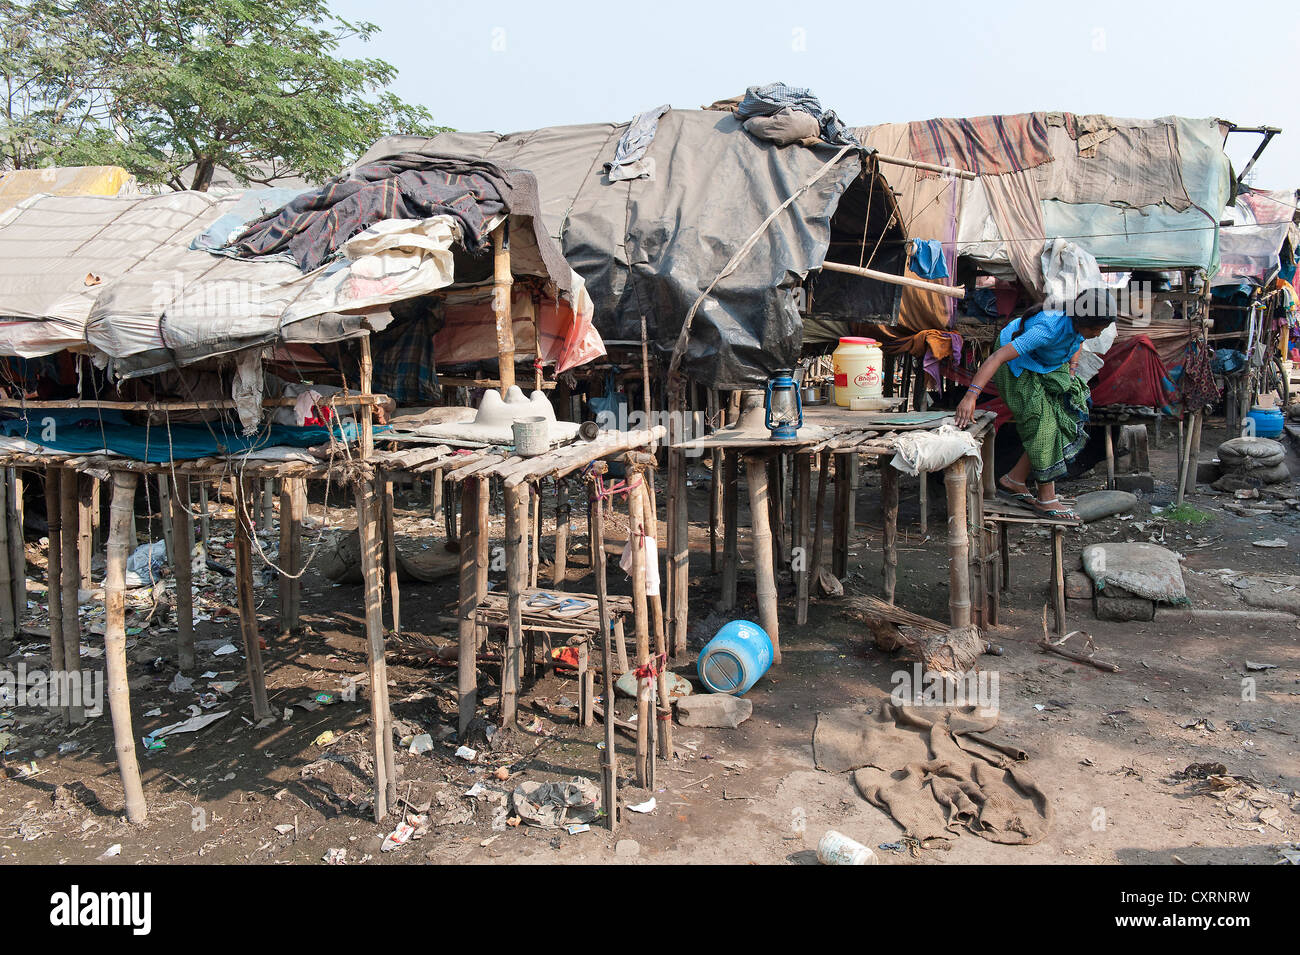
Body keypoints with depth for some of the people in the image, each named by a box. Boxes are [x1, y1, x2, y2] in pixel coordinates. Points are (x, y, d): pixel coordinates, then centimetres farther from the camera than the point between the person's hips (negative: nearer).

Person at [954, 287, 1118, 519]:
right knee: (1043, 426, -14)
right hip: (1016, 365, -8)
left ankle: (1013, 480, 10)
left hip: (1046, 366, 8)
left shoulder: (1082, 321, -17)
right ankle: (1046, 497, -1)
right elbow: (998, 356, -44)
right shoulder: (1050, 329, -39)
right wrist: (971, 395, -51)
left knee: (1068, 423, 0)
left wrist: (1072, 368, -2)